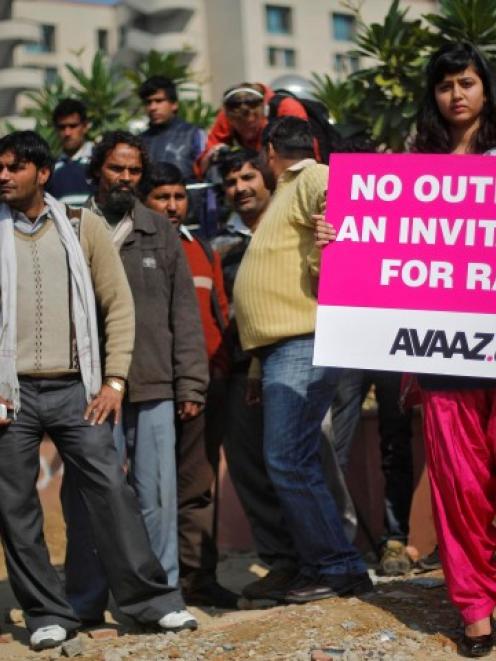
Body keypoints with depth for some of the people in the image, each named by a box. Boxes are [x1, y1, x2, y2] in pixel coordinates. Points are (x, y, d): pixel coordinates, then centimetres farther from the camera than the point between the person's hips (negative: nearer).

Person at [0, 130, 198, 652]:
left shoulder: (82, 228, 7)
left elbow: (118, 305, 7)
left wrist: (114, 380, 0)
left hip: (75, 388, 0)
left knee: (110, 489, -4)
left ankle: (153, 599, 5)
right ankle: (47, 613, 13)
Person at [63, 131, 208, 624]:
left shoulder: (160, 233, 11)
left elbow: (184, 312, 10)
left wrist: (190, 383, 5)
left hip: (153, 389, 2)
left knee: (156, 497, 3)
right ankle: (86, 603, 13)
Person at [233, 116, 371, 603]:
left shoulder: (312, 179, -5)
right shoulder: (289, 191, 26)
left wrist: (322, 267, -20)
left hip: (303, 343, -11)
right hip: (282, 347, 11)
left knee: (288, 460, -13)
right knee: (296, 464, 12)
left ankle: (336, 568, -4)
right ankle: (319, 566, 18)